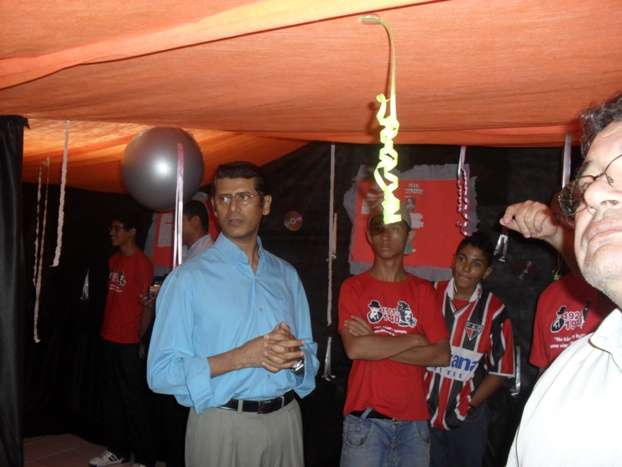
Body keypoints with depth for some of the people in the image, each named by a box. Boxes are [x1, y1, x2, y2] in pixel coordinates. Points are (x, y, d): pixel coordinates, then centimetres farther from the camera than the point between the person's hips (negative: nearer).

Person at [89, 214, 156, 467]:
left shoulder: (142, 262, -11)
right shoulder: (114, 260, 12)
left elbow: (147, 304, -11)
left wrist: (140, 338, -10)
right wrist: (107, 330, 13)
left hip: (130, 342, -8)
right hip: (109, 339, 8)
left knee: (134, 400, -1)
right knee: (112, 398, 16)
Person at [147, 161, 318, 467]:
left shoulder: (286, 275, 7)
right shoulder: (188, 278, -8)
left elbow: (310, 355, 10)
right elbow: (161, 372, -12)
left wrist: (295, 357, -13)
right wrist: (240, 357, -21)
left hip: (285, 420, 4)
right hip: (221, 426, -4)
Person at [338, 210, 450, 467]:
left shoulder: (423, 290, 7)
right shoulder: (354, 287, 0)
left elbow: (442, 355, -2)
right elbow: (354, 348, -14)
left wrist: (375, 344, -9)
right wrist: (413, 339, -7)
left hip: (414, 419, 3)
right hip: (366, 418, -2)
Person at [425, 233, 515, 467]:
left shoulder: (494, 311, -9)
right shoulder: (431, 294, -5)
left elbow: (500, 370, -3)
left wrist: (468, 406, -6)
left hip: (467, 419, -1)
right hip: (424, 411, 1)